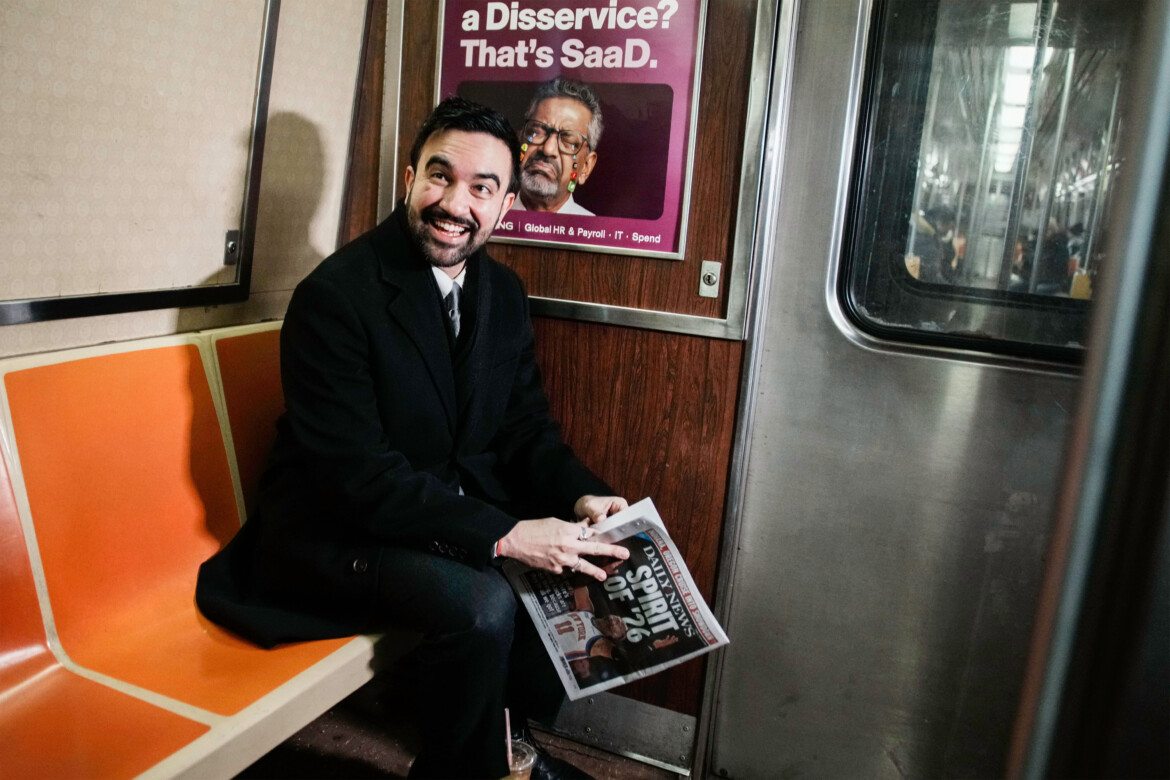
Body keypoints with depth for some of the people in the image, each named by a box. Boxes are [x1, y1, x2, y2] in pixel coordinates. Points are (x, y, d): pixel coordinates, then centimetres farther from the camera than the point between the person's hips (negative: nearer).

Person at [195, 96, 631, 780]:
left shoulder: (504, 293, 3)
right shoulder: (335, 295, -20)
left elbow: (526, 426, 6)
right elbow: (357, 474, -25)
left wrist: (582, 495, -15)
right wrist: (503, 535, -31)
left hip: (461, 503, 8)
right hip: (338, 527, -7)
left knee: (589, 562, -3)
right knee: (481, 603, -29)